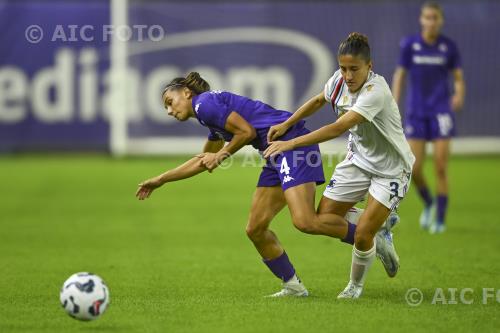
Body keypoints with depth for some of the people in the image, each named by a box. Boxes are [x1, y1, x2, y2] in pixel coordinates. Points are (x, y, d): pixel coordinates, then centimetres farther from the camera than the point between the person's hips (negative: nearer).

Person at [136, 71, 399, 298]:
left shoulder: (204, 103, -4)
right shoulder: (212, 117, 27)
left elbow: (247, 131, -12)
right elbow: (203, 161, 42)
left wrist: (222, 154, 5)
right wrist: (160, 180, 46)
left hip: (291, 141, -10)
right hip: (278, 156, 10)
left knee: (305, 222, -23)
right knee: (255, 229, 7)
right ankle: (293, 286, 13)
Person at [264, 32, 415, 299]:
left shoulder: (376, 91, -32)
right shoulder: (339, 80, -10)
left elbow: (338, 128, -40)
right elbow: (318, 101, 14)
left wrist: (292, 143, -41)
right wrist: (285, 125, 4)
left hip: (390, 169, -7)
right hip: (359, 159, 7)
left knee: (362, 233, -15)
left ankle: (356, 285, 14)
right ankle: (378, 237, 25)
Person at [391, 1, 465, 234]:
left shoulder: (449, 47, 0)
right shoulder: (409, 44, 0)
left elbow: (459, 78, 5)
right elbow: (400, 75, 6)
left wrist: (459, 96, -16)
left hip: (441, 112, -1)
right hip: (416, 112, 1)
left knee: (441, 167, -7)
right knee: (414, 169, -3)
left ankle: (440, 219, 4)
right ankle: (428, 204, 26)